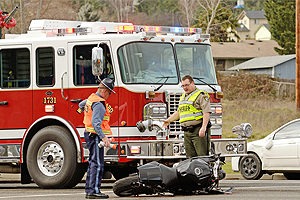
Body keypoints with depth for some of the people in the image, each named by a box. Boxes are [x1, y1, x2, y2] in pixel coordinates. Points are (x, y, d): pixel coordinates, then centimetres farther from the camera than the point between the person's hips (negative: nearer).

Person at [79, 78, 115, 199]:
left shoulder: (91, 98, 14)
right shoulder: (99, 104, -18)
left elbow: (81, 105, 37)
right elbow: (96, 123, -27)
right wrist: (104, 137, -34)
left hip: (90, 134, 11)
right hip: (95, 135, -11)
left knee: (93, 163, 14)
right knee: (97, 164, -11)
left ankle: (89, 190, 16)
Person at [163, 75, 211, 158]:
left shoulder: (201, 95, -5)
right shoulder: (183, 96, 22)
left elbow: (206, 112, -15)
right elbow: (178, 112, 34)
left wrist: (203, 128, -24)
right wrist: (169, 120, 24)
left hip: (198, 132, -8)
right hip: (187, 132, 8)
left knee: (202, 157, -11)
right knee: (190, 158, 6)